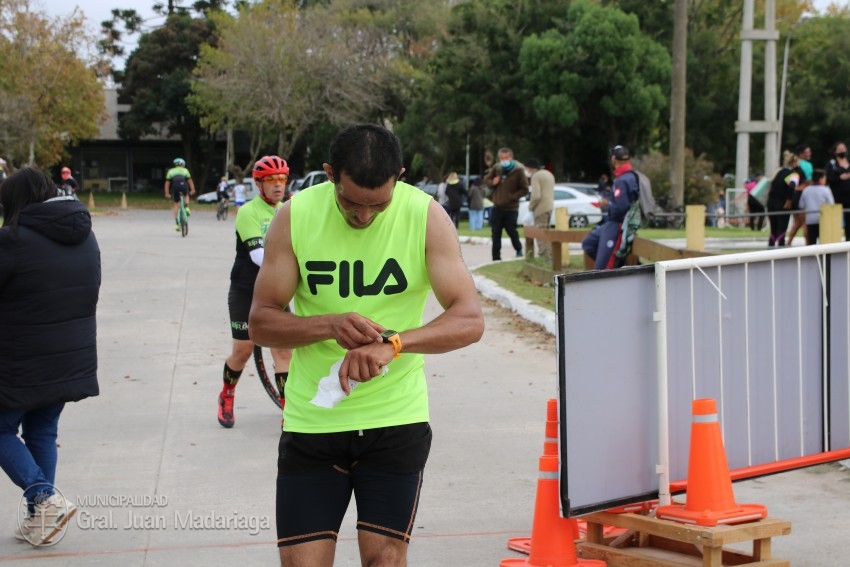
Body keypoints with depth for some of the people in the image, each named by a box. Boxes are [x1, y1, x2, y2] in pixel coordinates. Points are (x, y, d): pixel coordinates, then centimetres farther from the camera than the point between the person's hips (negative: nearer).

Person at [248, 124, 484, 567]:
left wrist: (393, 343, -32)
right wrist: (330, 325, -23)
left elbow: (469, 321, -15)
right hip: (312, 420, 1)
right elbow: (260, 323, -4)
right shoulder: (295, 217, -6)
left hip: (397, 419, 0)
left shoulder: (427, 217, -8)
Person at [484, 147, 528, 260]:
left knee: (512, 231, 2)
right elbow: (486, 179, 17)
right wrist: (492, 182, -6)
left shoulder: (518, 170, -10)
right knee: (496, 234, 3)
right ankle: (496, 258, 10)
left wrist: (512, 197, -19)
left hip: (511, 208, -4)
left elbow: (524, 189, -9)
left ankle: (519, 250, 30)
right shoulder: (496, 168, 3)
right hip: (497, 208, 4)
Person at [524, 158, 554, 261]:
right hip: (550, 206, 9)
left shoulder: (536, 176, -12)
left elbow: (536, 196, -20)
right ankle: (549, 255, 21)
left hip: (541, 208, -9)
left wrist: (530, 206, -5)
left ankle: (544, 257, -11)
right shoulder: (549, 174, 17)